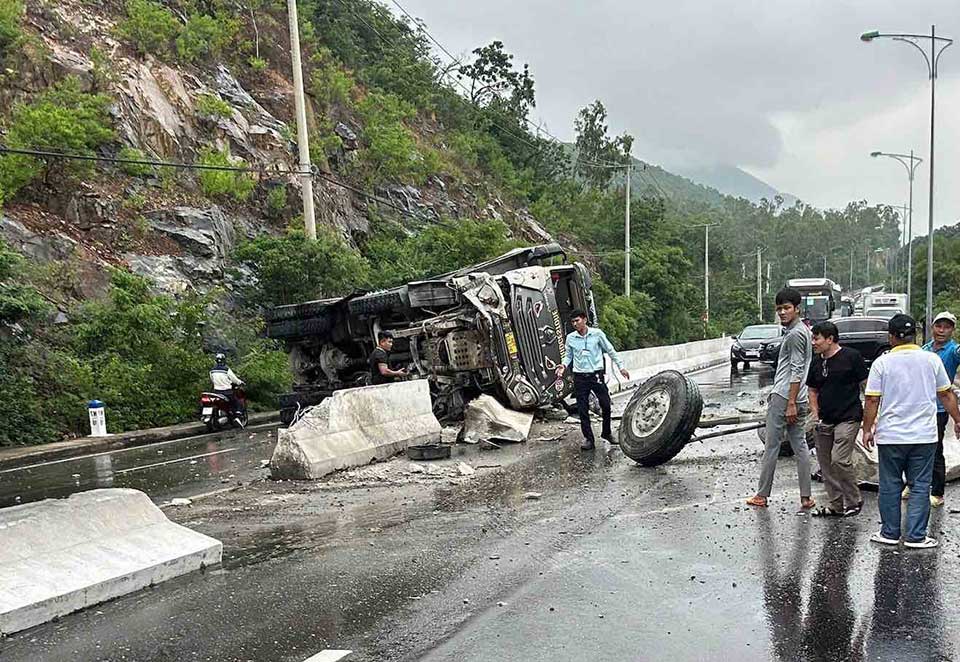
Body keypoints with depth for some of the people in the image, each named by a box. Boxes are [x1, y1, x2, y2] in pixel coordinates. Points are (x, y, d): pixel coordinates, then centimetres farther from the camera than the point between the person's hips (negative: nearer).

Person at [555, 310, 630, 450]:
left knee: (605, 404, 0)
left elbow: (610, 351, 7)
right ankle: (588, 438, 13)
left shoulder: (597, 333, -1)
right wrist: (564, 365, -7)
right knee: (582, 409, 2)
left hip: (596, 374, -1)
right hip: (580, 377, 1)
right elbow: (569, 356, 13)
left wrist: (621, 367, 6)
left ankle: (606, 432, 23)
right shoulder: (570, 338, 3)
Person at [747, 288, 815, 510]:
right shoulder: (803, 330, 18)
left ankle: (762, 495, 4)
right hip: (800, 398, 10)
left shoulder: (795, 334, -14)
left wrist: (791, 403, -21)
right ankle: (806, 497, 11)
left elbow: (796, 371, -19)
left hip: (784, 397, -10)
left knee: (771, 446, -3)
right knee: (800, 446, 9)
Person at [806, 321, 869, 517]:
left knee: (839, 460, -15)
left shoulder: (851, 356, -7)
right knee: (826, 464, 9)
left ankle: (854, 501, 4)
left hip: (848, 418, -7)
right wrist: (815, 413, 9)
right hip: (824, 421, 7)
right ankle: (836, 505, 21)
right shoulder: (816, 362, 10)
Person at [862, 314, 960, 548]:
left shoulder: (882, 362, -7)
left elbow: (872, 401, -8)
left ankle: (890, 533, 17)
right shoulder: (932, 359, 0)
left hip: (890, 436, -1)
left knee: (890, 486, 9)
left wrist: (868, 429, 1)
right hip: (924, 436, 2)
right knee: (920, 486, 8)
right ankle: (916, 536, 10)